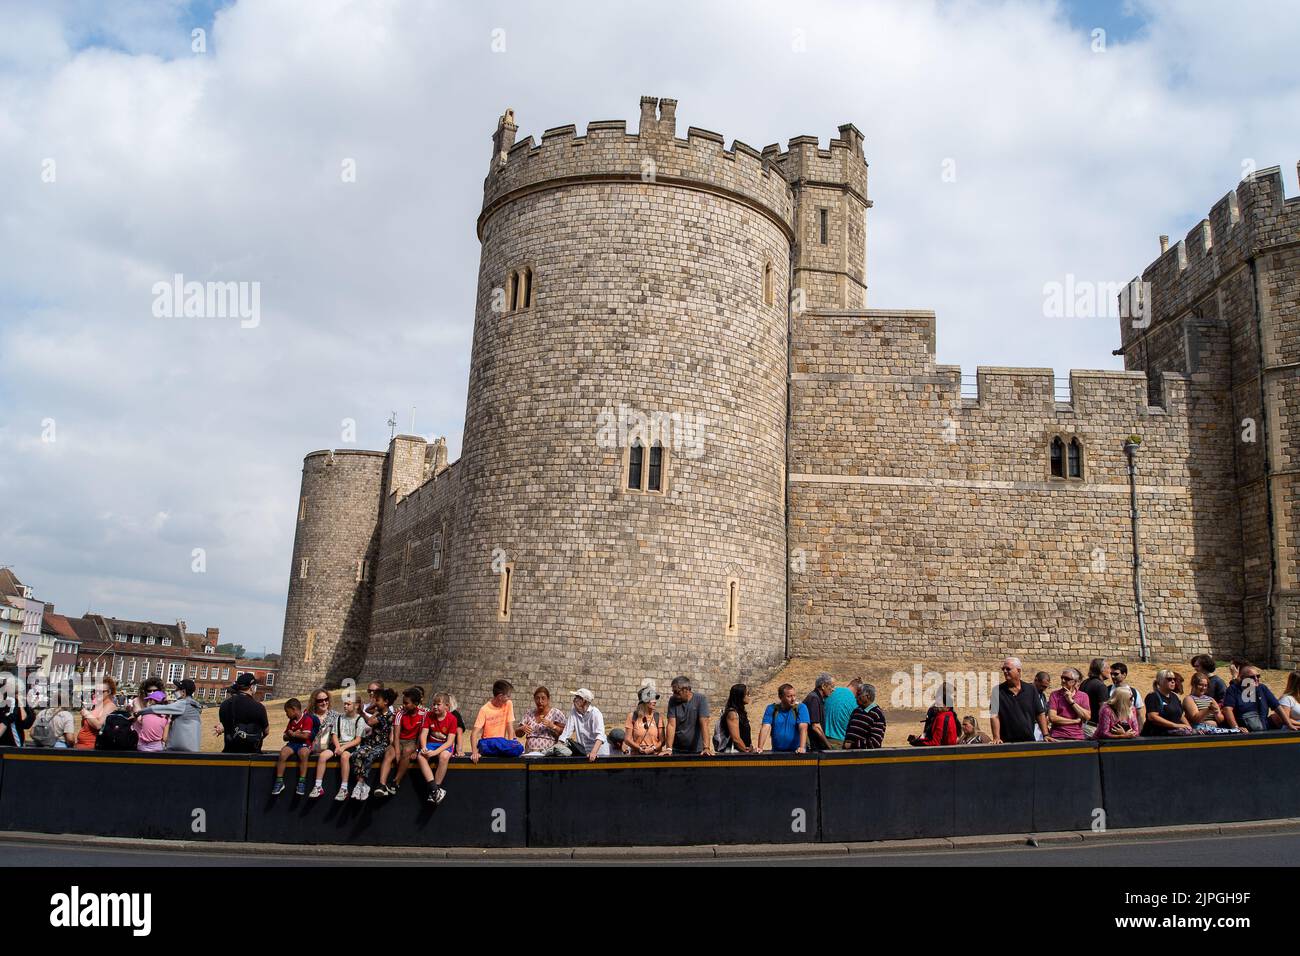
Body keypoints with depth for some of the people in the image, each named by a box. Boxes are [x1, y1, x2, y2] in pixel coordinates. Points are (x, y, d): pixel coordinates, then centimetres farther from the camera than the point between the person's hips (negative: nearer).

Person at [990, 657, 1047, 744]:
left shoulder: (1030, 689, 6)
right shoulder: (998, 691, 0)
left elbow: (1040, 714, 5)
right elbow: (995, 716, -7)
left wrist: (1045, 736, -4)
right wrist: (996, 738, -18)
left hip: (1029, 740, 2)